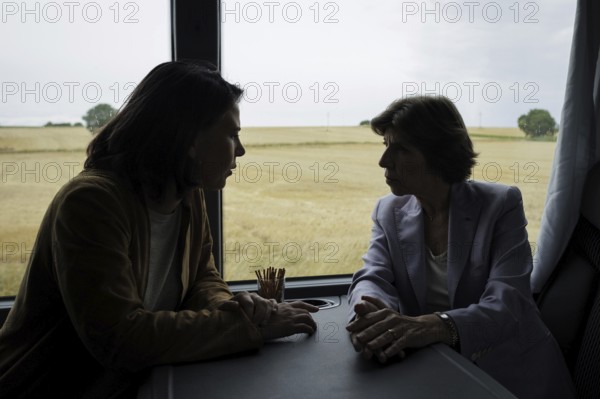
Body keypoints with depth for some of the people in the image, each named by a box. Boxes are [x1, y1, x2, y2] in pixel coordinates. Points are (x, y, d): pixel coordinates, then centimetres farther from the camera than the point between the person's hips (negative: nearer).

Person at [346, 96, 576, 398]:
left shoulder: (501, 204, -11)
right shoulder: (389, 212, 2)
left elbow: (506, 306, -22)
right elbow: (371, 279, -9)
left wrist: (436, 326, -42)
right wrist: (373, 315, -34)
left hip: (512, 374, -2)